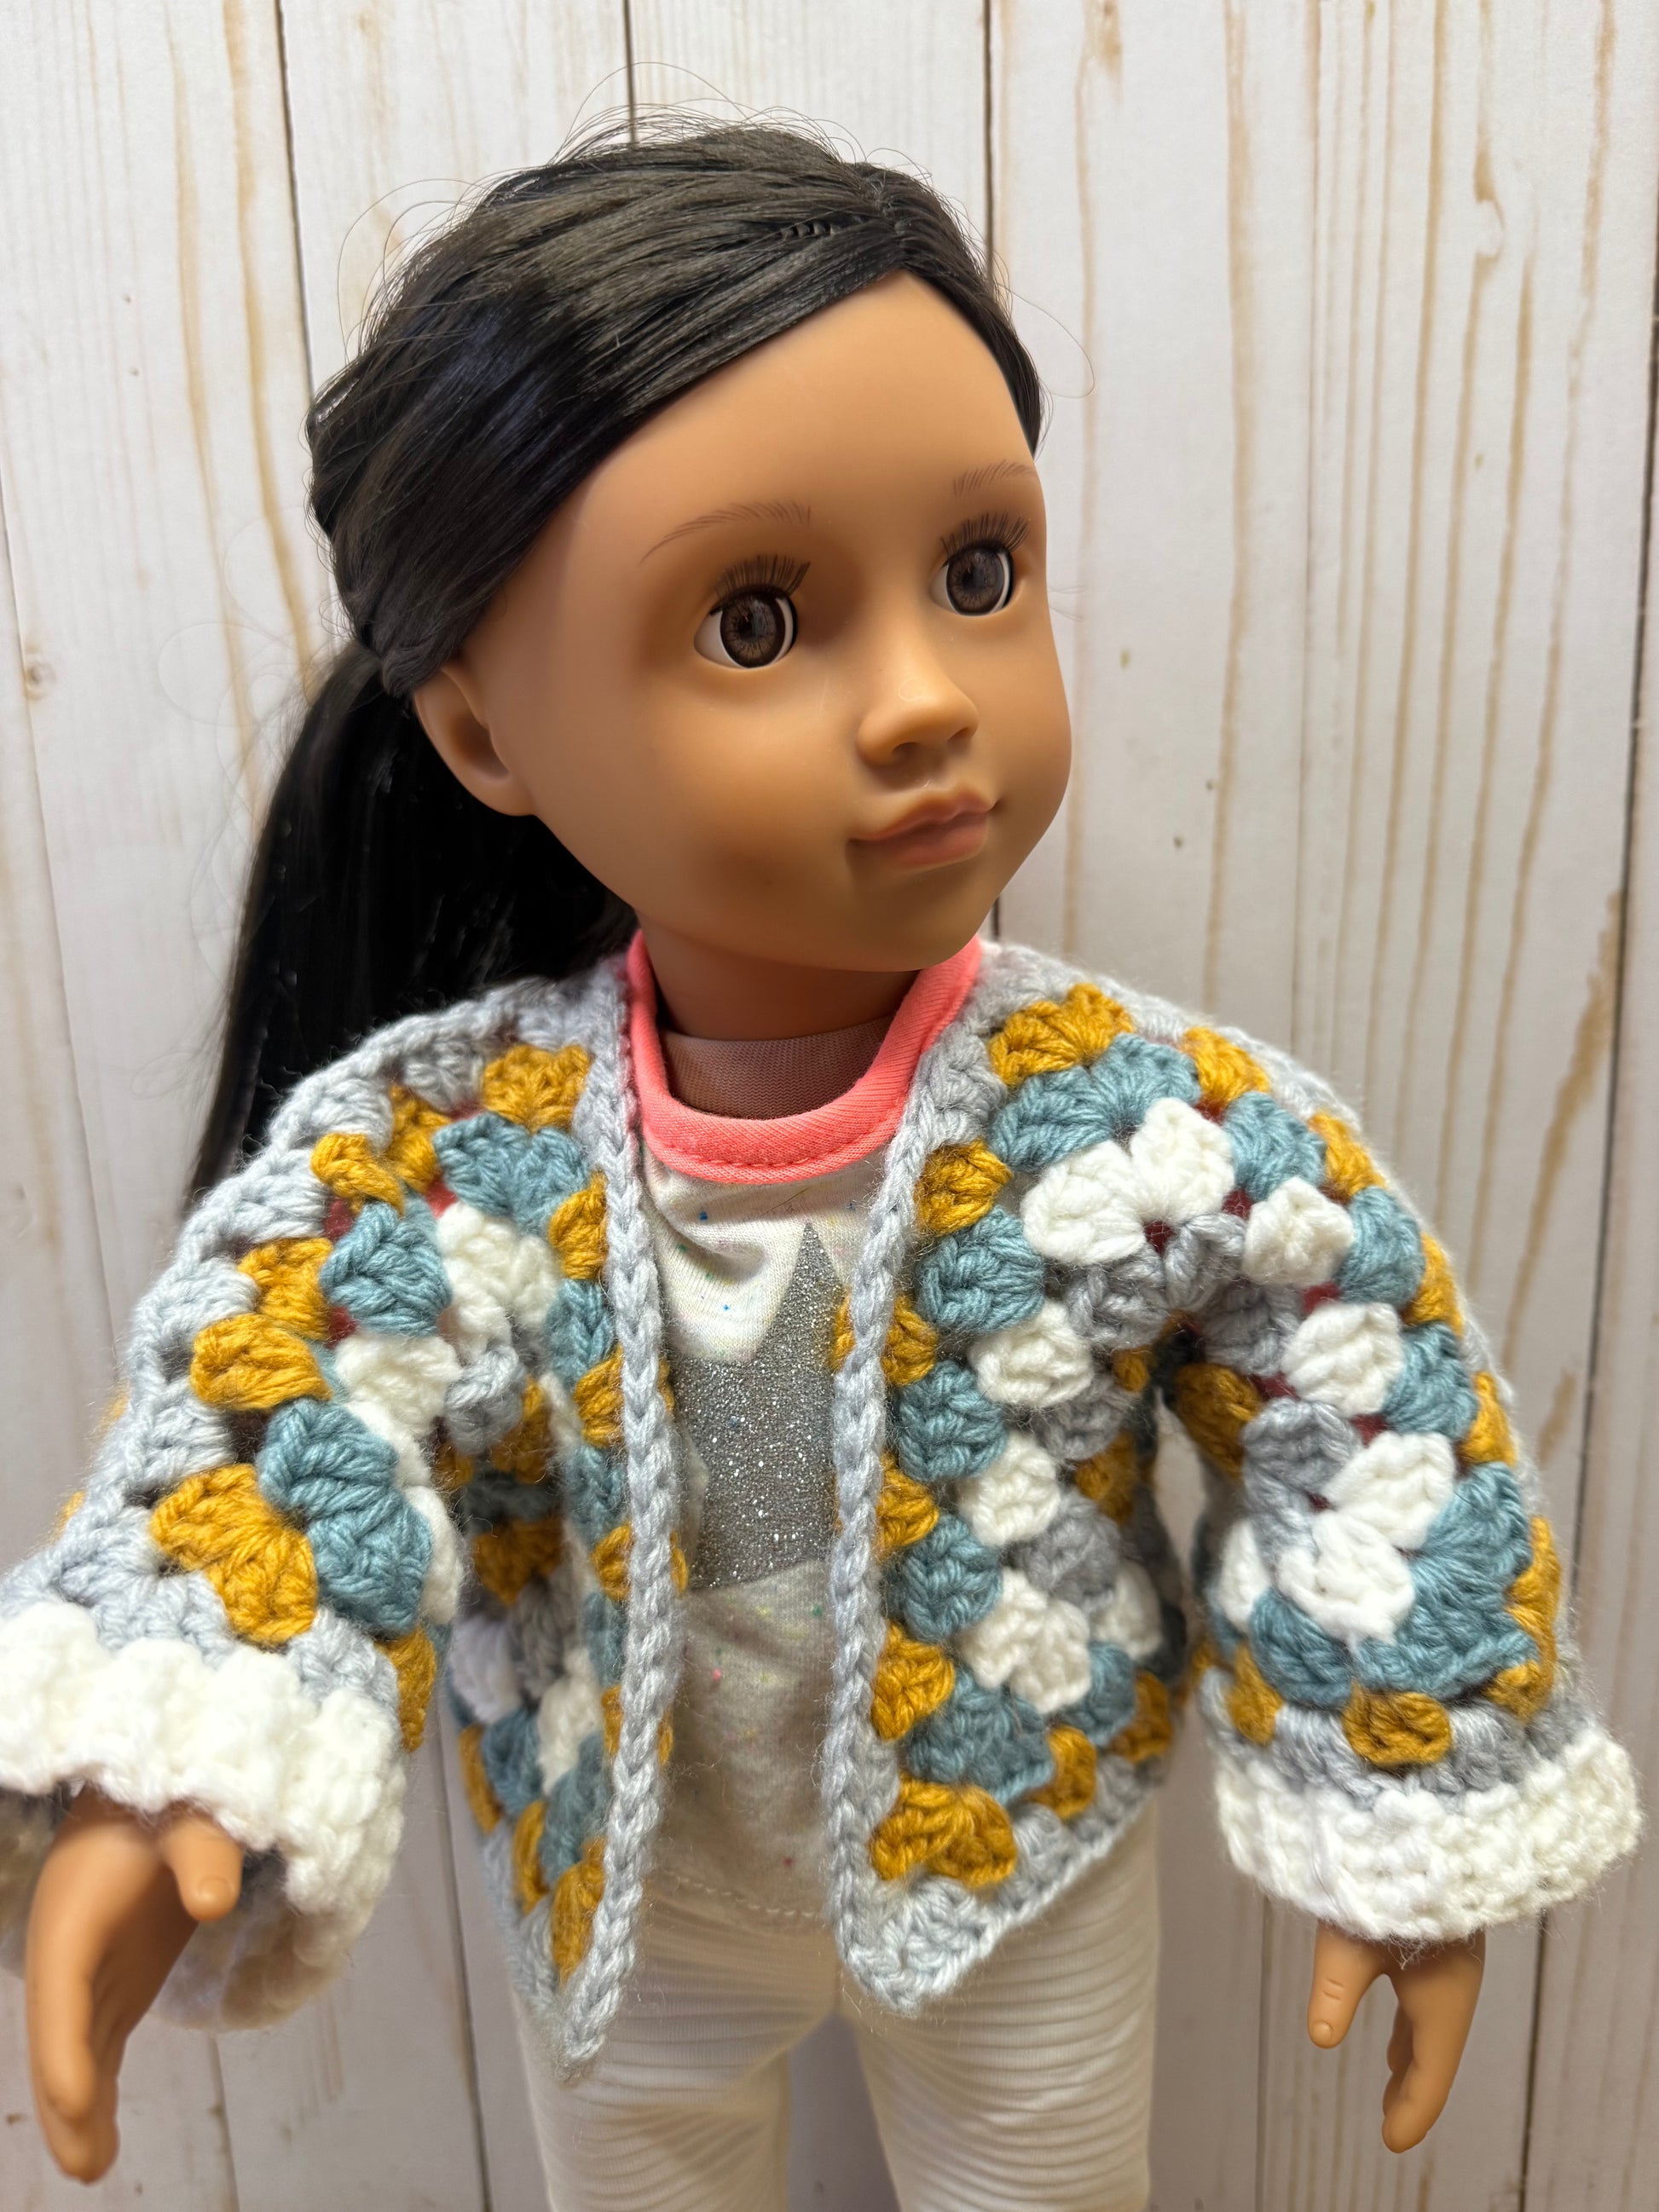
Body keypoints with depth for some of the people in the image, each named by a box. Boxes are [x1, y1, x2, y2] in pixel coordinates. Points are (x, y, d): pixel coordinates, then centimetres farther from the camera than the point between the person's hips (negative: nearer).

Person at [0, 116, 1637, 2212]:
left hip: (1031, 1877, 0)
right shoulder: (420, 1156, -25)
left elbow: (1378, 1452, -17)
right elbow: (265, 1432, -31)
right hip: (620, 1901, 1)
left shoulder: (1177, 1124, -26)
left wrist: (1414, 1819, -11)